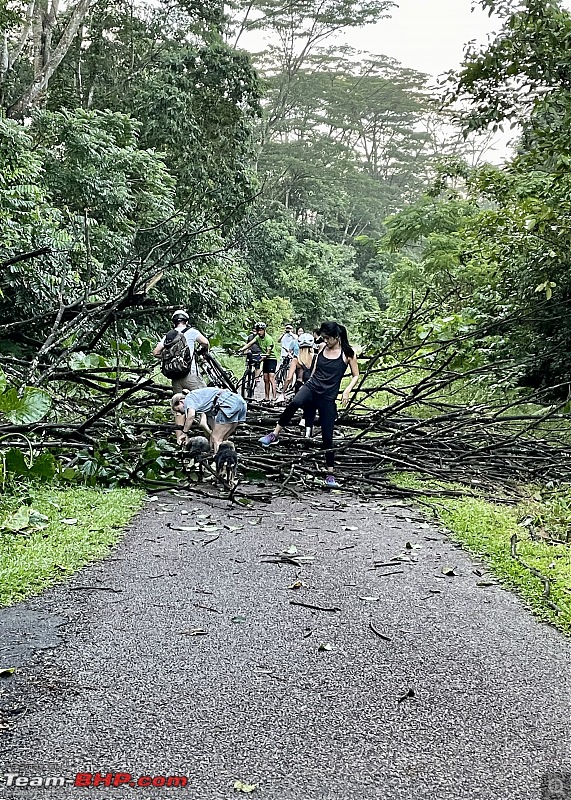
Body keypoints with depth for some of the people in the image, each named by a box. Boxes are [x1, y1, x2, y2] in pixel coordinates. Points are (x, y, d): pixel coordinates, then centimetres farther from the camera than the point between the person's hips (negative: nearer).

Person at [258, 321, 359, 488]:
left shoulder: (348, 353, -2)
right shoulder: (322, 348, 9)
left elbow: (355, 376, 6)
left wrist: (347, 391, -8)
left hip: (328, 398, -2)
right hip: (311, 387, 2)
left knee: (327, 436, -1)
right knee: (294, 403, -35)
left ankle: (330, 475, 10)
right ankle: (274, 435, -26)